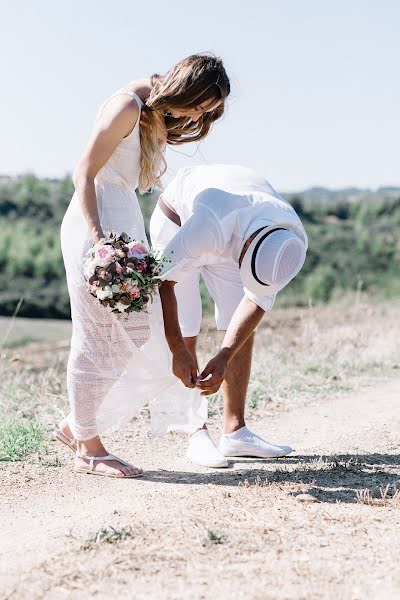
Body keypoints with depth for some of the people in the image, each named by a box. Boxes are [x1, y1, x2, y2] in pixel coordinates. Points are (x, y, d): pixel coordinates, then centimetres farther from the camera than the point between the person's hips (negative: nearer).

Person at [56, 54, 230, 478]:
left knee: (138, 331, 9)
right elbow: (84, 173, -17)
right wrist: (96, 237, -24)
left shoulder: (161, 114, 13)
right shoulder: (128, 106, -15)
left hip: (126, 222, 10)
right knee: (100, 337, -4)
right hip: (96, 222, -10)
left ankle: (77, 425, 19)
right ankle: (88, 449, 6)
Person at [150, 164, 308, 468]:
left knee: (244, 333, -2)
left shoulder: (291, 242, -29)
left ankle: (236, 432, 4)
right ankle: (197, 436, -3)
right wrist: (177, 351, -35)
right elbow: (163, 279, -37)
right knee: (185, 334, -11)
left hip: (226, 237, 5)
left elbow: (257, 301, -19)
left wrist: (223, 359, -27)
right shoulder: (214, 225, -46)